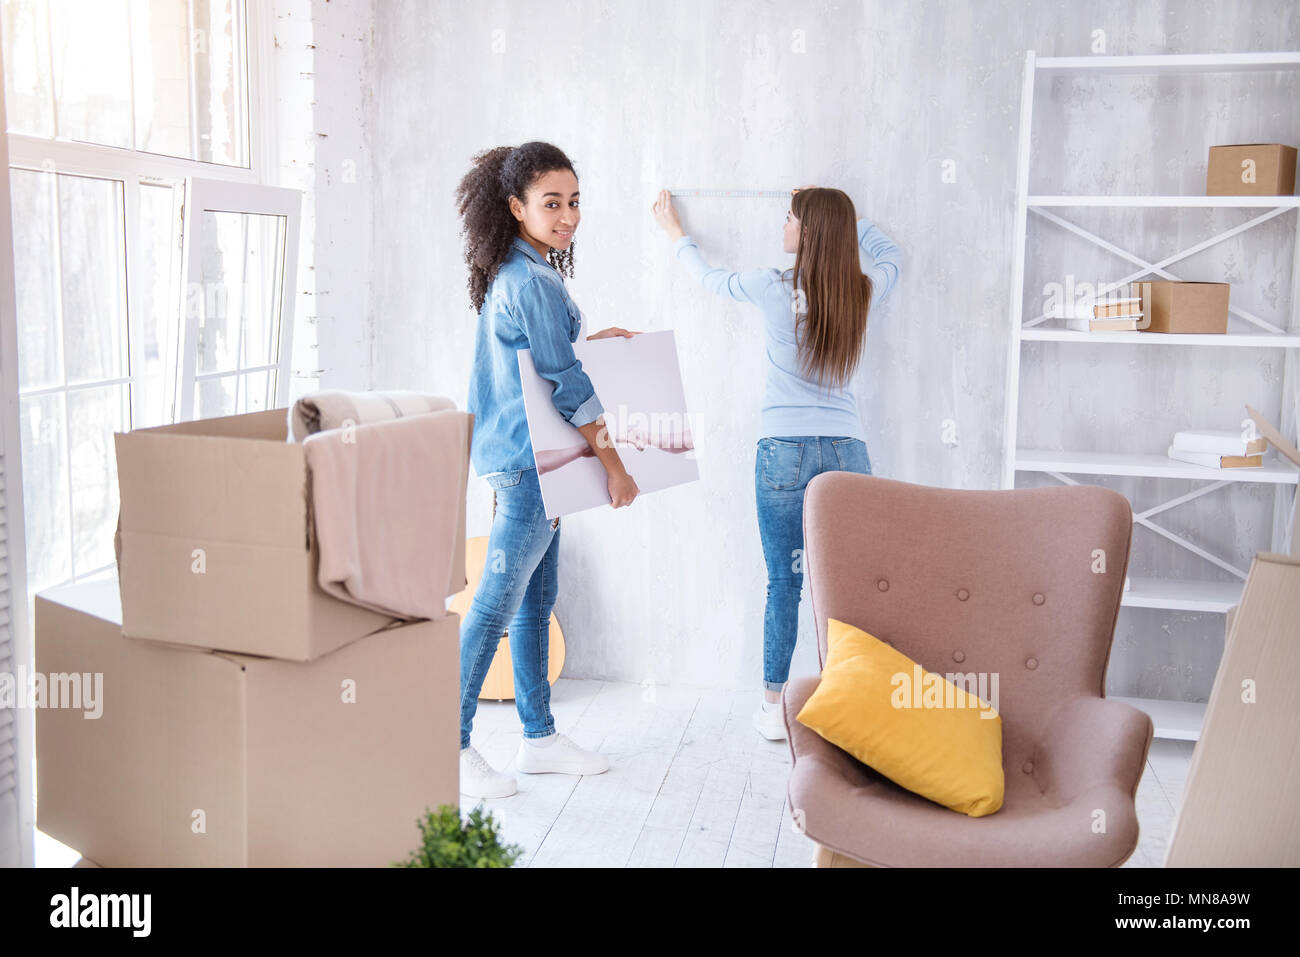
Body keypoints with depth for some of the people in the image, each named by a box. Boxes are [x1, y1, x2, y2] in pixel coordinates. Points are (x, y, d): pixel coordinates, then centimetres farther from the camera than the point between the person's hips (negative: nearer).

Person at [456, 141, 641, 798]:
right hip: (528, 461, -10)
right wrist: (614, 465, -12)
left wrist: (591, 339, 19)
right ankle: (453, 746, 5)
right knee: (497, 603, -4)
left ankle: (539, 738, 24)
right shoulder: (533, 282, -17)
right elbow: (567, 385, -18)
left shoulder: (509, 275, 14)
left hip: (524, 460, 10)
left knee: (537, 600, 14)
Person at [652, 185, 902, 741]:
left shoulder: (774, 289, -7)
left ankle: (774, 707, 13)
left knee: (784, 583, 5)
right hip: (847, 450, 2)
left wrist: (674, 232, 30)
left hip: (784, 450, -2)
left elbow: (711, 278, 13)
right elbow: (889, 252, 26)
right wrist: (839, 214, 27)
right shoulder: (864, 292, 1)